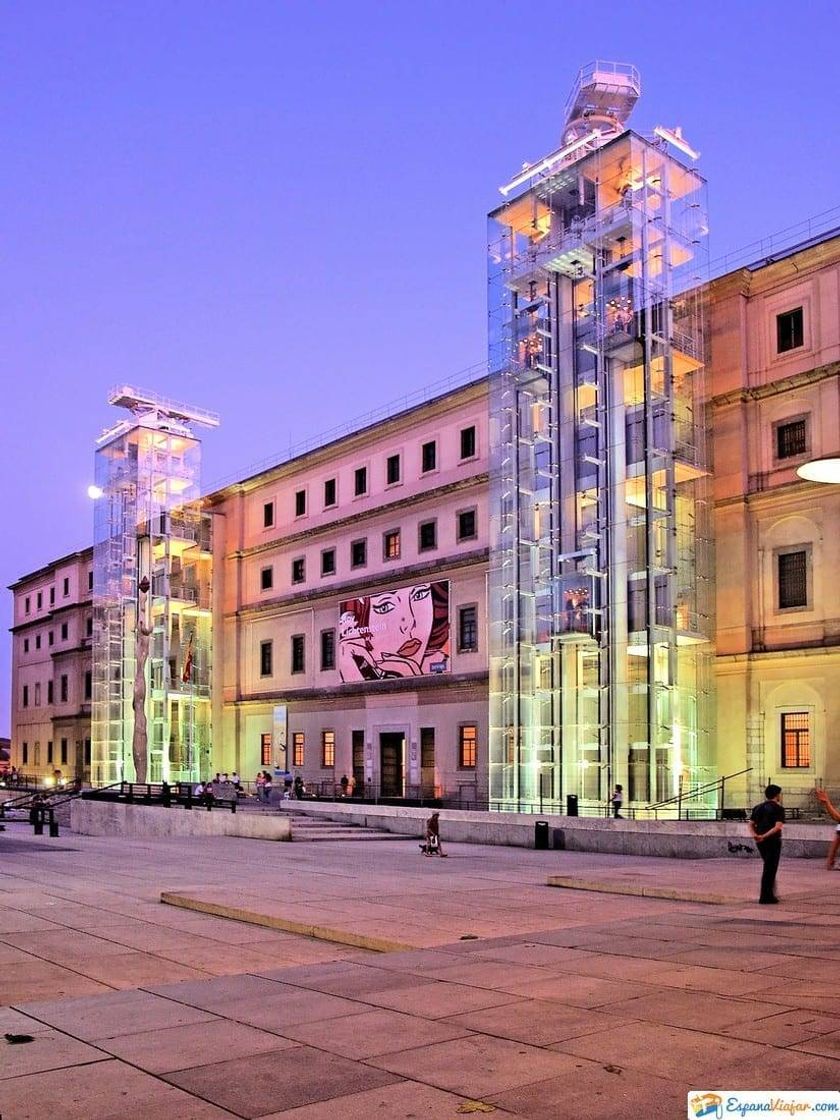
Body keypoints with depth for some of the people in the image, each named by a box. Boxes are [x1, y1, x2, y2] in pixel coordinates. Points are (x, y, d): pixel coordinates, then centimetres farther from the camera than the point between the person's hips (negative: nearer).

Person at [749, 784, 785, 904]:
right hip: (773, 841, -6)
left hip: (760, 842, 6)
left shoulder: (758, 807, 12)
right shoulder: (778, 809, -8)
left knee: (769, 867, 21)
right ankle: (765, 897, 1)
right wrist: (764, 836, -23)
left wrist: (755, 835, -11)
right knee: (770, 869, 0)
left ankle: (770, 894, 24)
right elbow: (778, 827, -21)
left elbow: (751, 824, 5)